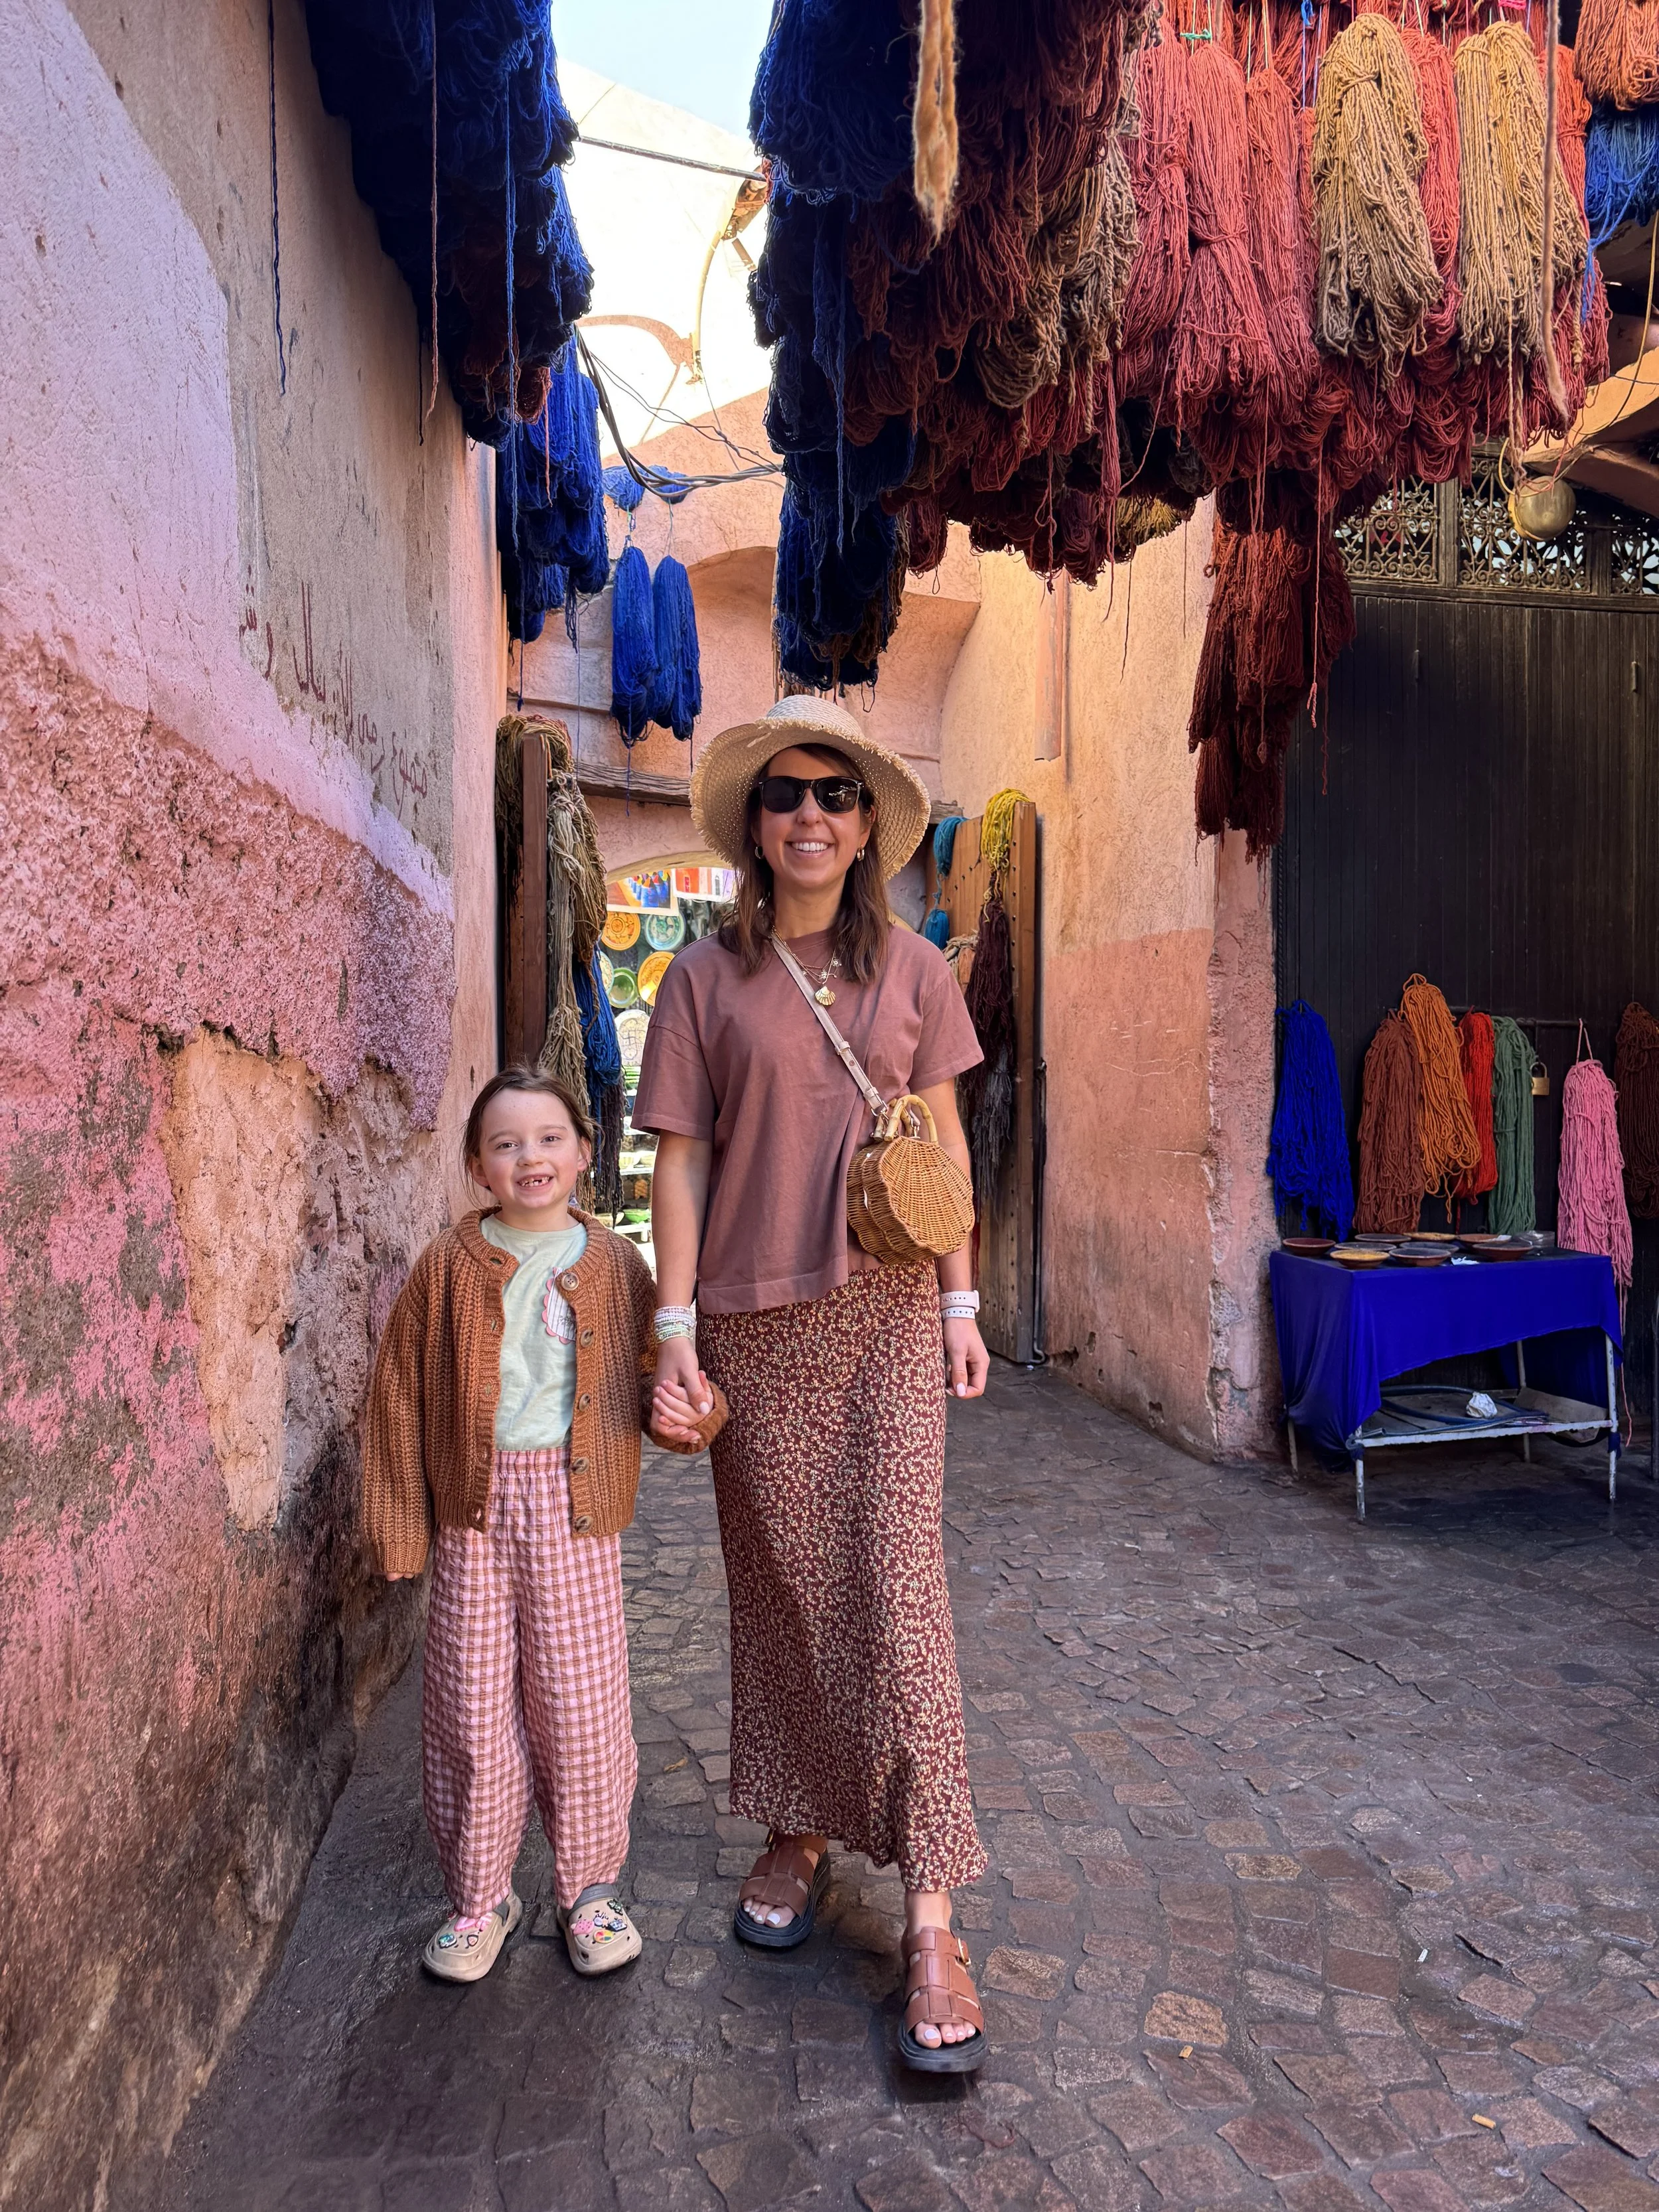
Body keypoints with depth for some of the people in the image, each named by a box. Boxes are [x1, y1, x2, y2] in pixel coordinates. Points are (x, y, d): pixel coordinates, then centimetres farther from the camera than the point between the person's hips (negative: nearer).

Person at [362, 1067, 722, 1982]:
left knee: (581, 1703, 7)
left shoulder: (613, 1264, 1)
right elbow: (400, 1398, 3)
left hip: (575, 1511, 0)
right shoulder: (447, 1266, -1)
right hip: (474, 1512, 0)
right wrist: (399, 1525, 1)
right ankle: (480, 1896, 30)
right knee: (474, 1709, 8)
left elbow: (653, 1368, 8)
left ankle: (589, 1886, 30)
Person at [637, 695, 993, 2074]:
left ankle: (930, 1915, 8)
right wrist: (675, 1325, -4)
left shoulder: (910, 968, 6)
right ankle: (800, 1833, 32)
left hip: (886, 1308, 0)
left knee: (897, 1584, -2)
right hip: (754, 1319, 0)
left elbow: (944, 1142, 9)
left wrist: (961, 1301, 6)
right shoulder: (706, 978, 2)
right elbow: (680, 1159, 1)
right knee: (780, 1582, 11)